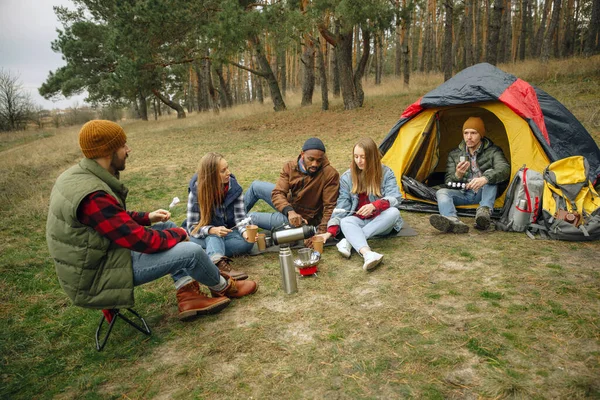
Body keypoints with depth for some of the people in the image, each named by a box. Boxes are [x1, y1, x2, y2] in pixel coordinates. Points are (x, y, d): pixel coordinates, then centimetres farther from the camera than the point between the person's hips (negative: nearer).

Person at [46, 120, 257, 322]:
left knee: (167, 228, 14)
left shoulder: (77, 175, 1)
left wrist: (147, 217, 4)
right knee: (191, 251, -15)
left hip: (88, 262, 10)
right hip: (96, 278, -10)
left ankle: (188, 297, 9)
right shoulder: (93, 196, -30)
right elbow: (143, 241, -27)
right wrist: (178, 234, -8)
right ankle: (224, 287, 16)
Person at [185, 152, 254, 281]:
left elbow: (240, 216, -16)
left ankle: (206, 253, -32)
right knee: (214, 236, -37)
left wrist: (244, 232, -39)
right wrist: (213, 230, -41)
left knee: (247, 242, -28)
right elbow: (192, 226, -20)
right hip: (203, 236, -2)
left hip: (226, 231, 3)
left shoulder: (234, 187, -14)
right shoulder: (196, 191, -21)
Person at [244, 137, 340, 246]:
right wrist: (289, 211, -41)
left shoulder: (330, 174, -26)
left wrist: (321, 232, -36)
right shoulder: (290, 167, -13)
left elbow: (329, 207, -24)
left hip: (303, 218, -5)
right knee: (256, 186, 9)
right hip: (288, 205, 5)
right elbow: (277, 193, -21)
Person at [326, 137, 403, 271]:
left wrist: (374, 206, -36)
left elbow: (394, 198, -16)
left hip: (380, 222, 0)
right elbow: (342, 205, -7)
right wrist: (331, 231, -20)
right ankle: (367, 254, -61)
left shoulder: (386, 173, -4)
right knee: (346, 221, -32)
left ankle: (350, 241, -34)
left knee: (394, 212, -32)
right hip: (358, 221, 0)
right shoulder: (347, 177, -1)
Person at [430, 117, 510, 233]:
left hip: (484, 194, -1)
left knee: (490, 174, -27)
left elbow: (504, 169, -23)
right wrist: (457, 175, -25)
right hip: (463, 194, 2)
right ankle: (453, 221, -60)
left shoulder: (493, 151, -1)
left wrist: (485, 178, -44)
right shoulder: (454, 155, 5)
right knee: (441, 192, -27)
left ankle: (484, 212, -48)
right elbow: (448, 183, 0)